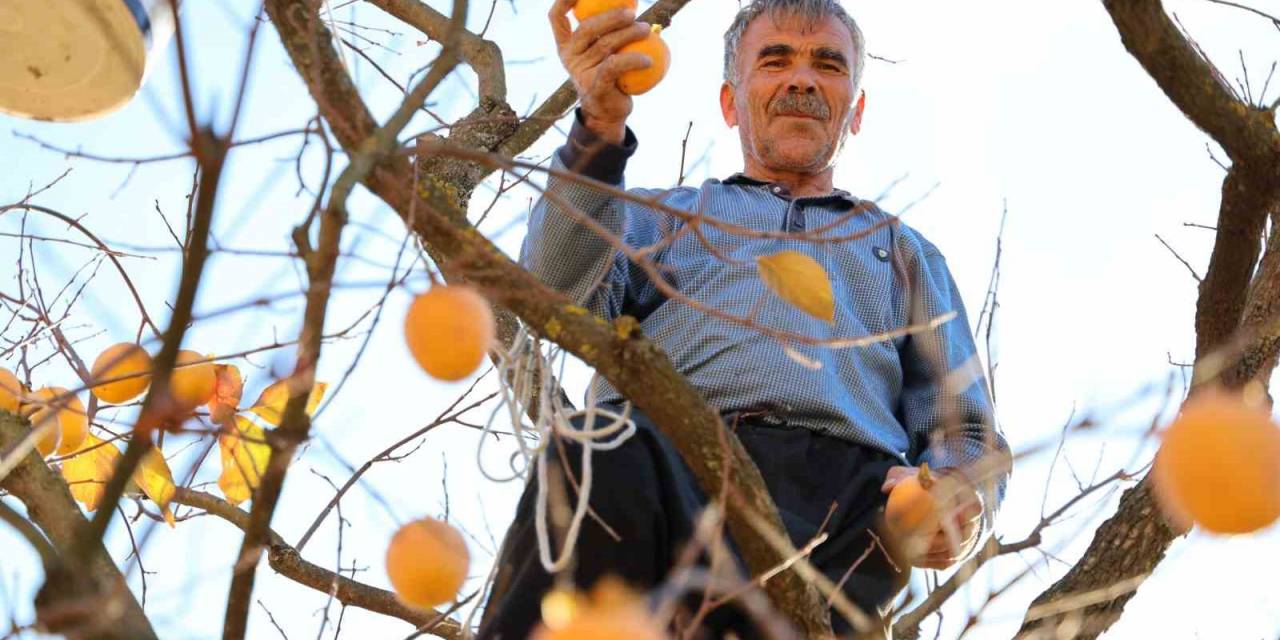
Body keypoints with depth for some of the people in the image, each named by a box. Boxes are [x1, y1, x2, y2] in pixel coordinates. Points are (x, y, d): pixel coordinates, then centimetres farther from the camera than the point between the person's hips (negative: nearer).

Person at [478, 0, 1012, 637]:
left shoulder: (905, 252, 38)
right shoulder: (662, 214, 35)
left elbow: (964, 434, 26)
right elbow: (563, 299, 10)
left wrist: (953, 498, -1)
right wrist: (600, 128, -6)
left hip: (844, 482, 0)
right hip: (673, 452, 1)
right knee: (606, 462, -38)